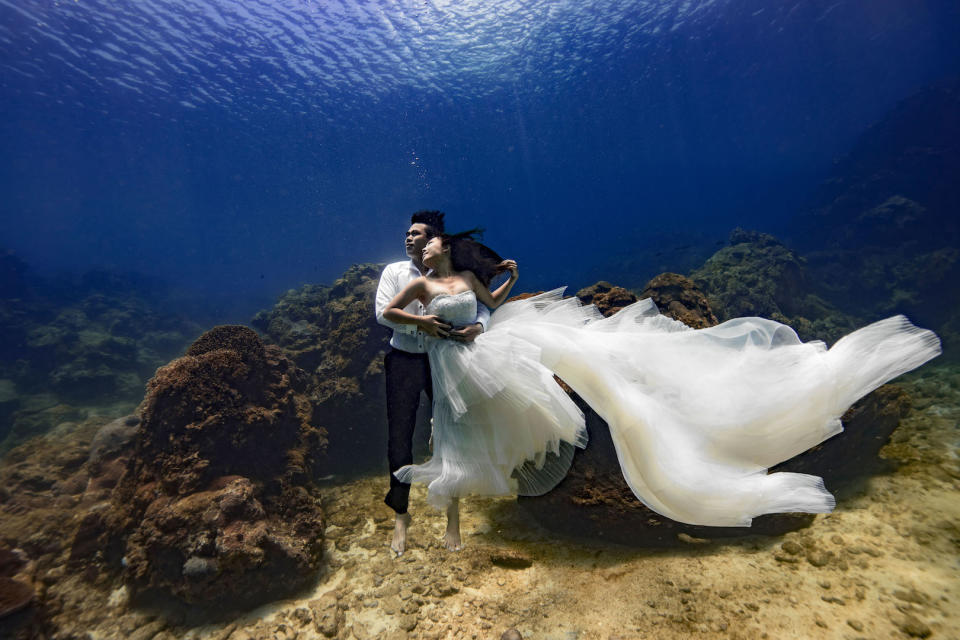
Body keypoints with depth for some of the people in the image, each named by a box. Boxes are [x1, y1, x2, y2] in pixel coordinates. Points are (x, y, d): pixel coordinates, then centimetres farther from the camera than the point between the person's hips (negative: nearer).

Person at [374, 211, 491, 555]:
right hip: (405, 362, 0)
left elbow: (482, 307, -3)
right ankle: (401, 515, 24)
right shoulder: (394, 271, 2)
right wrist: (420, 322, -24)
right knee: (400, 437, 4)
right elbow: (382, 312, -10)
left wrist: (477, 326, -26)